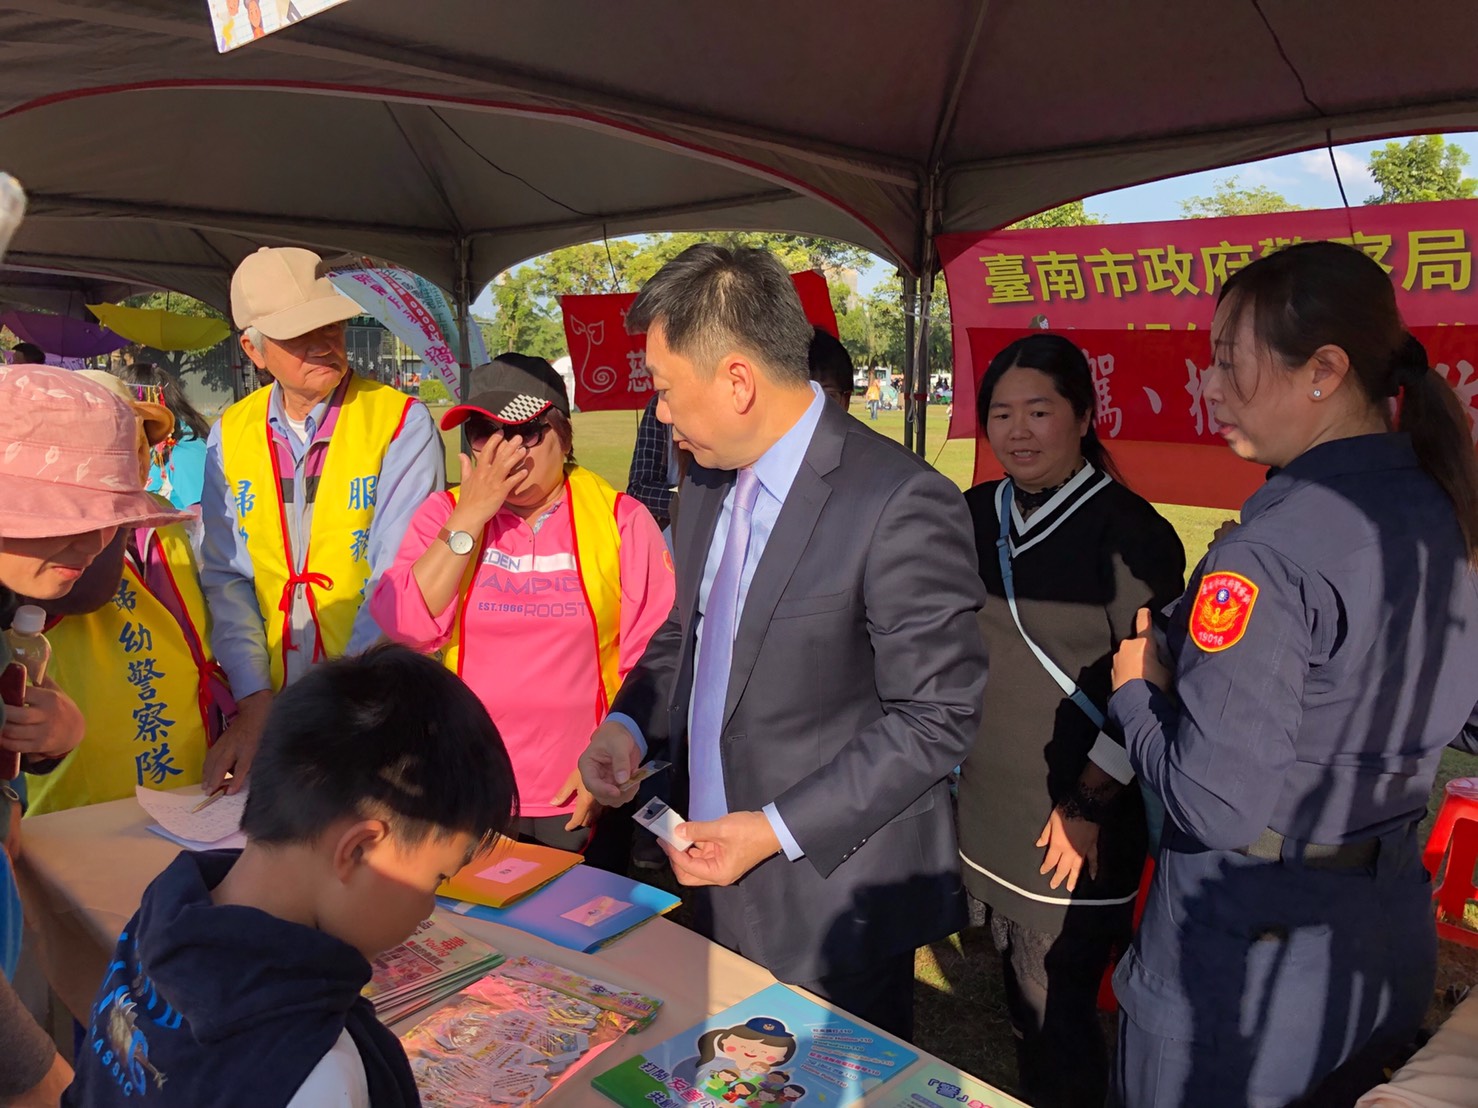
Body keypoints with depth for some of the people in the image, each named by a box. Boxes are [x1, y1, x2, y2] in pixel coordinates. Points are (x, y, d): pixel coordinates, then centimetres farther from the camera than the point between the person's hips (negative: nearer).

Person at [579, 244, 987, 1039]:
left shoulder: (903, 507, -22)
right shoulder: (709, 481, 4)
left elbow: (936, 719, -19)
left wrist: (777, 831, -19)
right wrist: (629, 724, -3)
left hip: (831, 907, -7)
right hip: (714, 888, 7)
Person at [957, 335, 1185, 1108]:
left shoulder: (1129, 533, -11)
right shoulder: (974, 516, 6)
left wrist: (1089, 806, -13)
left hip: (1075, 824, -5)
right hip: (986, 813, 5)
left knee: (1056, 1016, 5)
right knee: (1019, 999, 18)